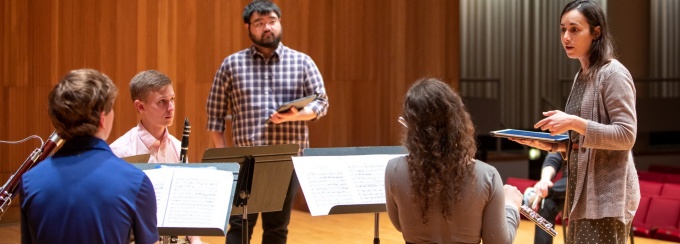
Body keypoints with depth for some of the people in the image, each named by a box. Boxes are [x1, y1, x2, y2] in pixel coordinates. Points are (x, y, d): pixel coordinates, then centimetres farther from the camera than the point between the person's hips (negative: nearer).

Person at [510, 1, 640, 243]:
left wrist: (573, 123, -21)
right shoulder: (581, 77, 15)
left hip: (607, 194, -8)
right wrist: (551, 145, 5)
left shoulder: (614, 74, -10)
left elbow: (626, 136, -17)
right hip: (583, 192, 8)